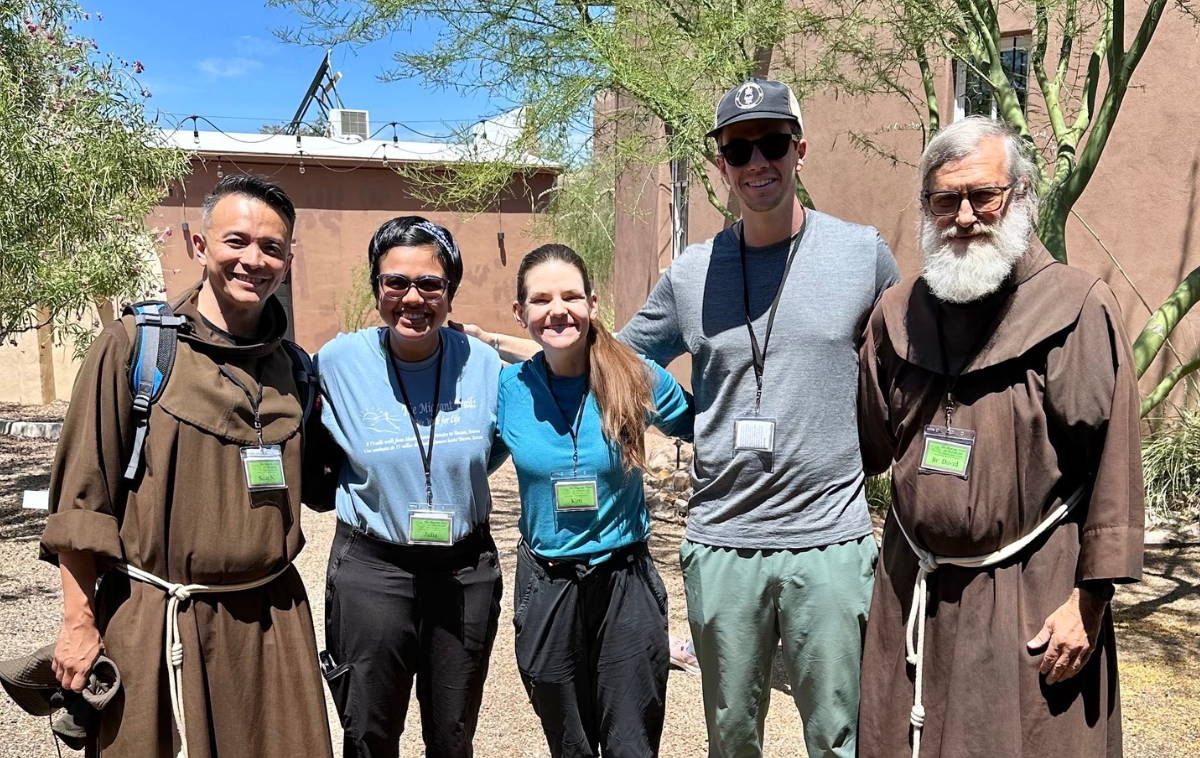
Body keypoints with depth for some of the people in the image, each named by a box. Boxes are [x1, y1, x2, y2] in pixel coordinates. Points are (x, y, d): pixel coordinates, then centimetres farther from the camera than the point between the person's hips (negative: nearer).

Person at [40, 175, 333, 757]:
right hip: (156, 619, -3)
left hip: (272, 616, 4)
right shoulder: (134, 345, -6)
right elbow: (83, 494, -6)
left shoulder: (293, 366, 6)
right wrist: (79, 621, -7)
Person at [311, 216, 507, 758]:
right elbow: (315, 454, 8)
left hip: (467, 572, 2)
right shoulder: (339, 361, -10)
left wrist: (448, 473, 0)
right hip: (371, 571, -1)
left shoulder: (483, 362, -7)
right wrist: (379, 485, -2)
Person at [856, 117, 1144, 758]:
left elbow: (1112, 466, -10)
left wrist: (1090, 599, -10)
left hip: (1032, 599, -4)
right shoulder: (899, 312, 5)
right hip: (912, 591, 4)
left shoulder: (1077, 308, -9)